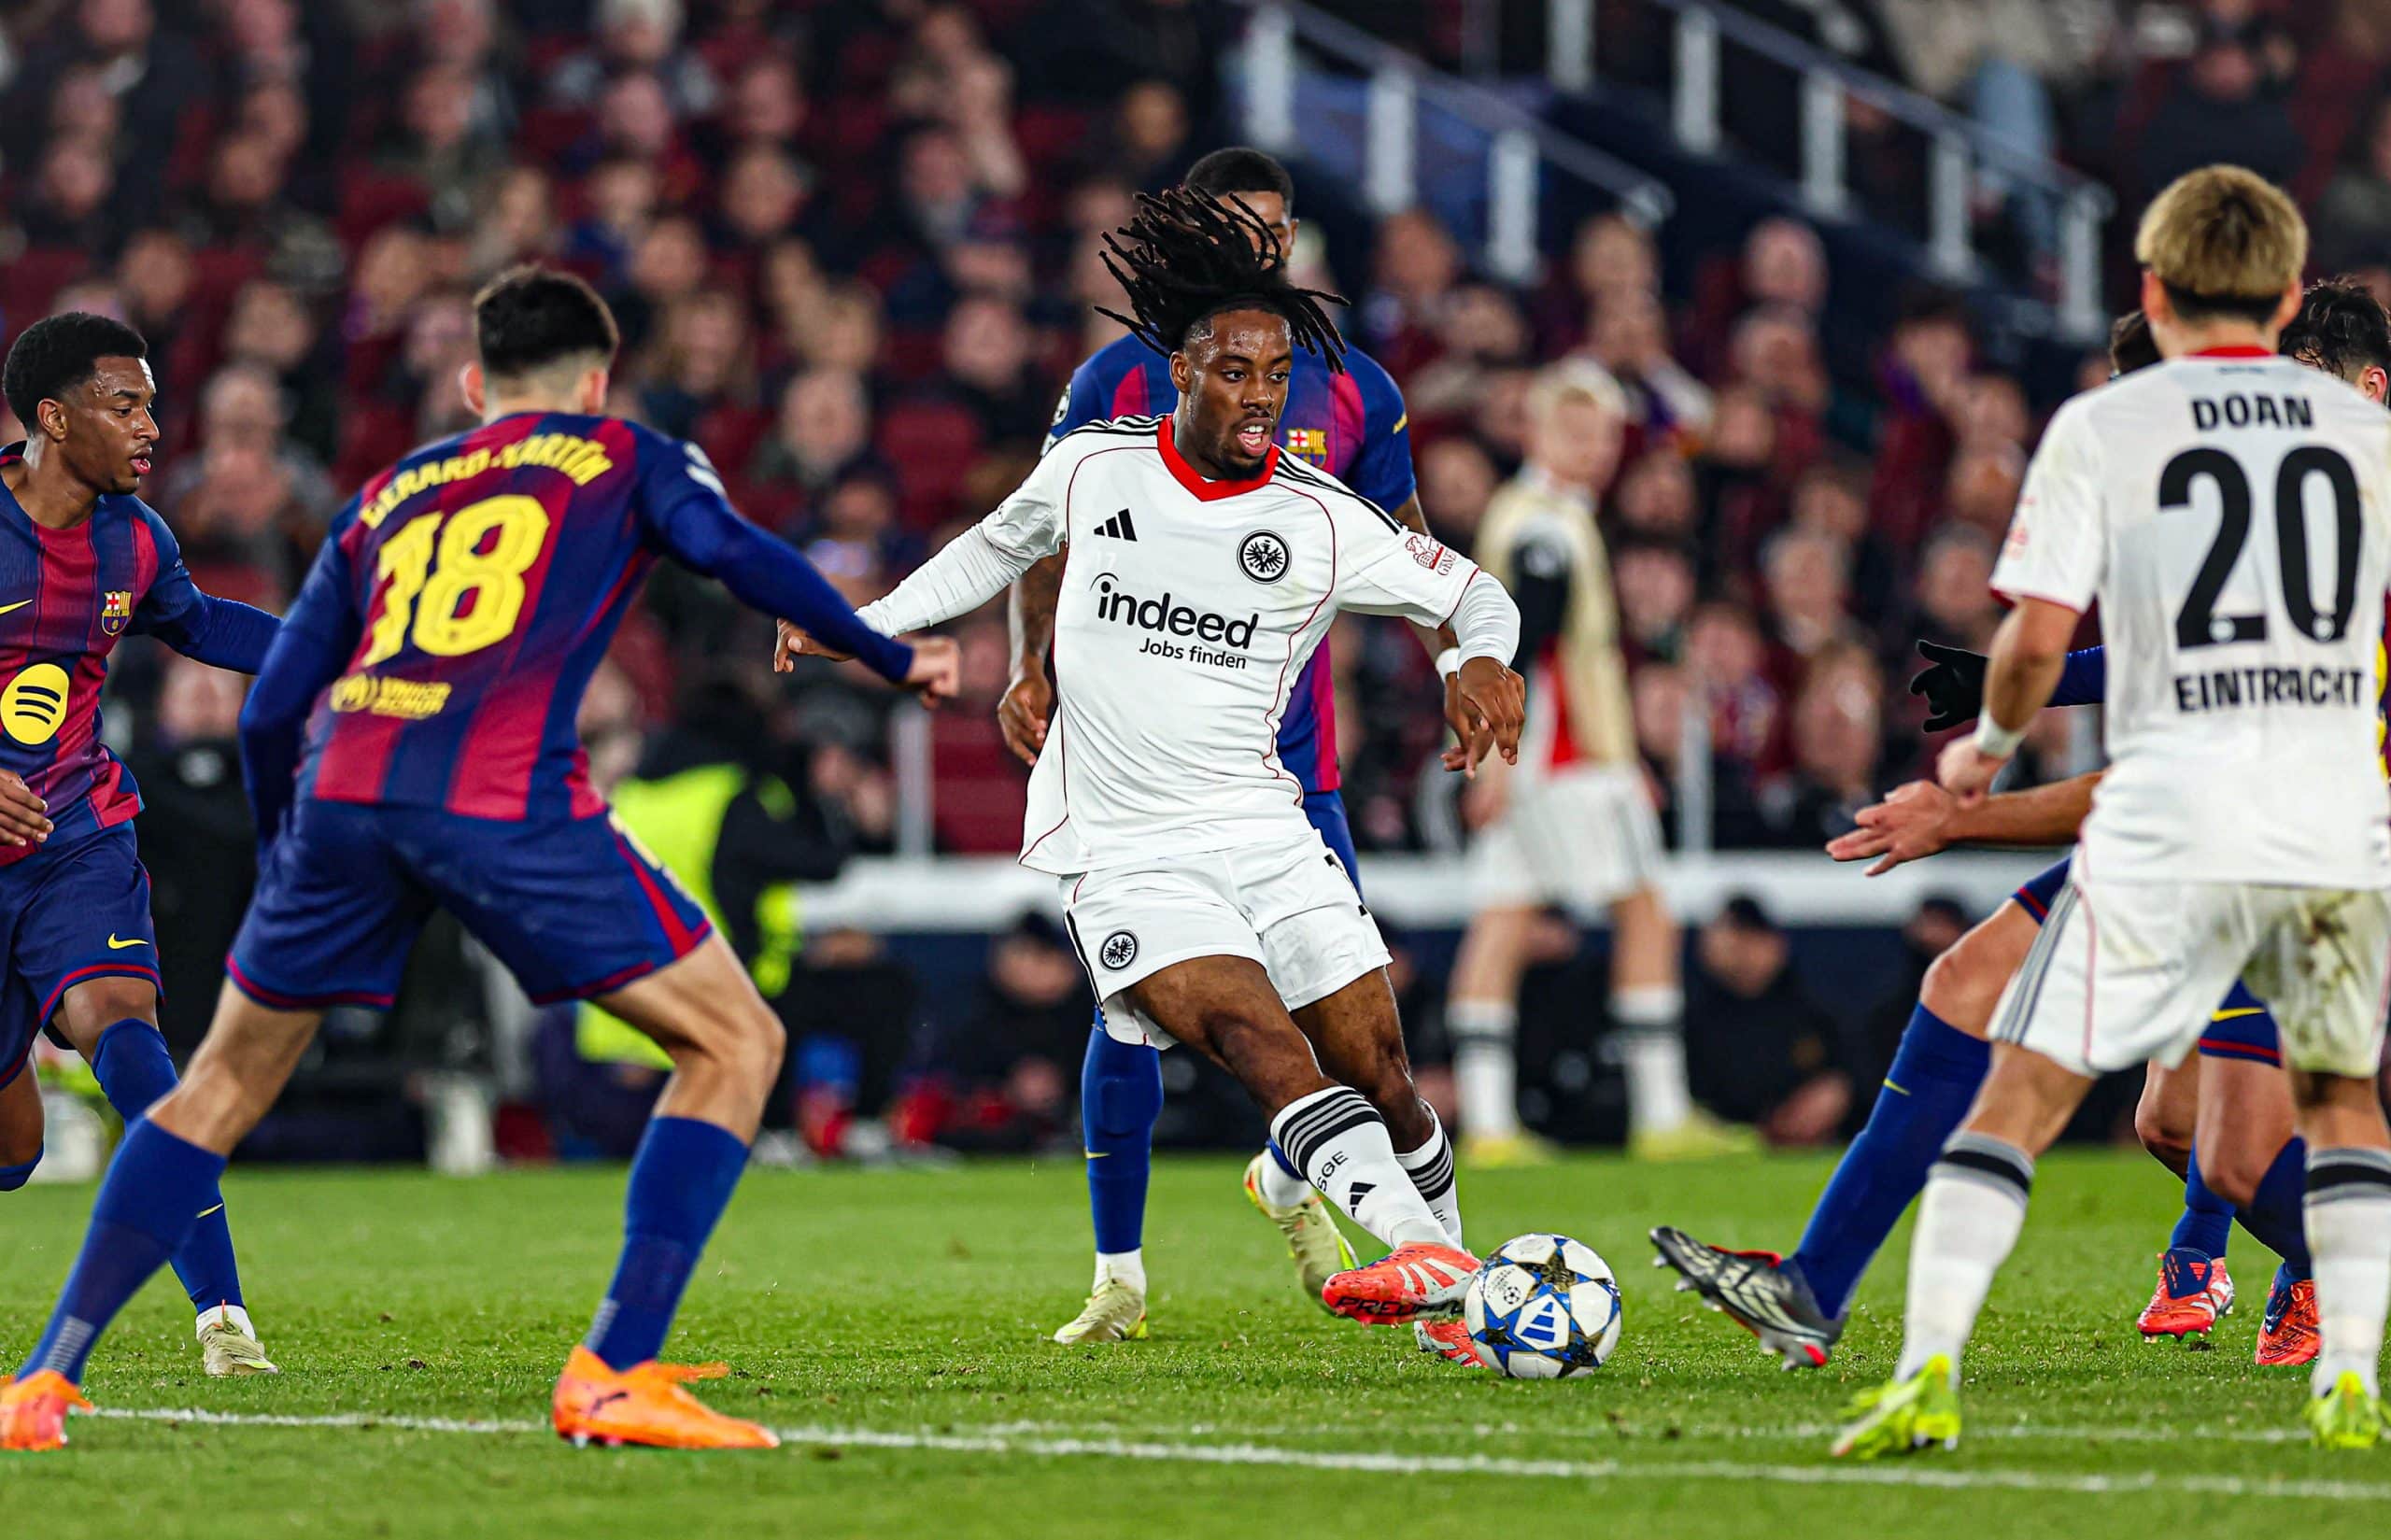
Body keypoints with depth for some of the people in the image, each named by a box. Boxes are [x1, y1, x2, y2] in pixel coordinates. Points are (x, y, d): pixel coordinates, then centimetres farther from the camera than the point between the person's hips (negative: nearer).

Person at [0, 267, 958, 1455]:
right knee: (734, 1045, 7)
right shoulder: (618, 458, 21)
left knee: (224, 1085, 20)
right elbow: (738, 556, 3)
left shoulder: (386, 495, 30)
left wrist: (279, 857, 41)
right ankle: (614, 1375, -5)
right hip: (506, 799, -4)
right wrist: (891, 657, 13)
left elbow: (270, 710, 27)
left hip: (343, 788, 4)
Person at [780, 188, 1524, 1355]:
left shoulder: (1322, 520, -2)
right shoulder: (1093, 466, 1)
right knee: (1263, 1043, -24)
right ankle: (1425, 1256, -39)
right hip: (1121, 852, -2)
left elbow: (1469, 591, 9)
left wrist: (1484, 660, -14)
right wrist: (859, 627, 19)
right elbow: (995, 548, 22)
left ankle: (1452, 1290, 18)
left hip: (1261, 829, 2)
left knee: (1378, 1072, -2)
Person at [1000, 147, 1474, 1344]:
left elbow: (1406, 545, 17)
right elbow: (1049, 535, 5)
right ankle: (1119, 1275, 6)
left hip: (1286, 740, 2)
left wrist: (1458, 660, 4)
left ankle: (1289, 1182, 24)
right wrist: (1030, 665, -9)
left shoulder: (1350, 391, 8)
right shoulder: (1122, 380, 2)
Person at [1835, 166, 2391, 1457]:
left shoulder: (2101, 428, 1)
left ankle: (1928, 1372, -9)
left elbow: (2037, 635, -4)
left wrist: (1988, 744, 13)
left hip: (2171, 819, -3)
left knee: (2022, 1093, 2)